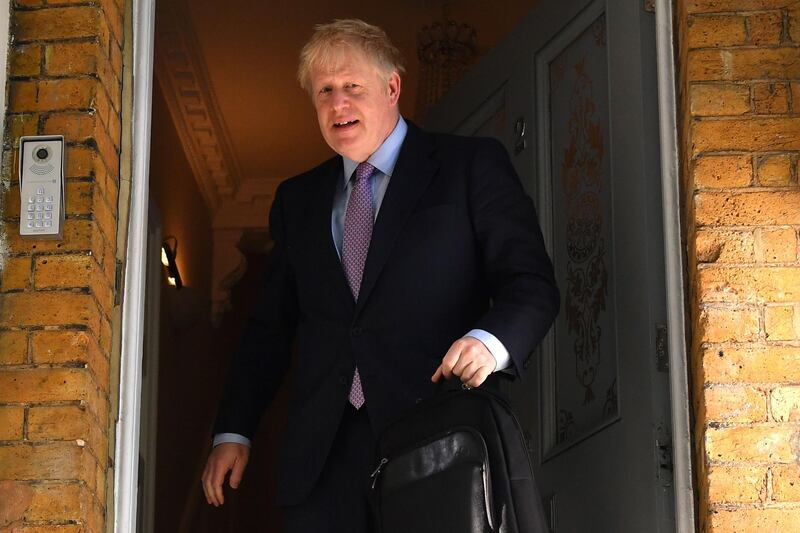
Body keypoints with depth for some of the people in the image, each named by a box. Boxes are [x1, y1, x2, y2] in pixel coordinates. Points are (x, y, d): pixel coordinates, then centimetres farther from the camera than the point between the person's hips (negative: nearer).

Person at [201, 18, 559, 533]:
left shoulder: (471, 166, 5)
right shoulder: (297, 200, 20)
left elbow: (531, 282, -1)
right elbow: (270, 326, 21)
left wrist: (491, 341, -22)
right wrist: (234, 432, 13)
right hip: (324, 457, 4)